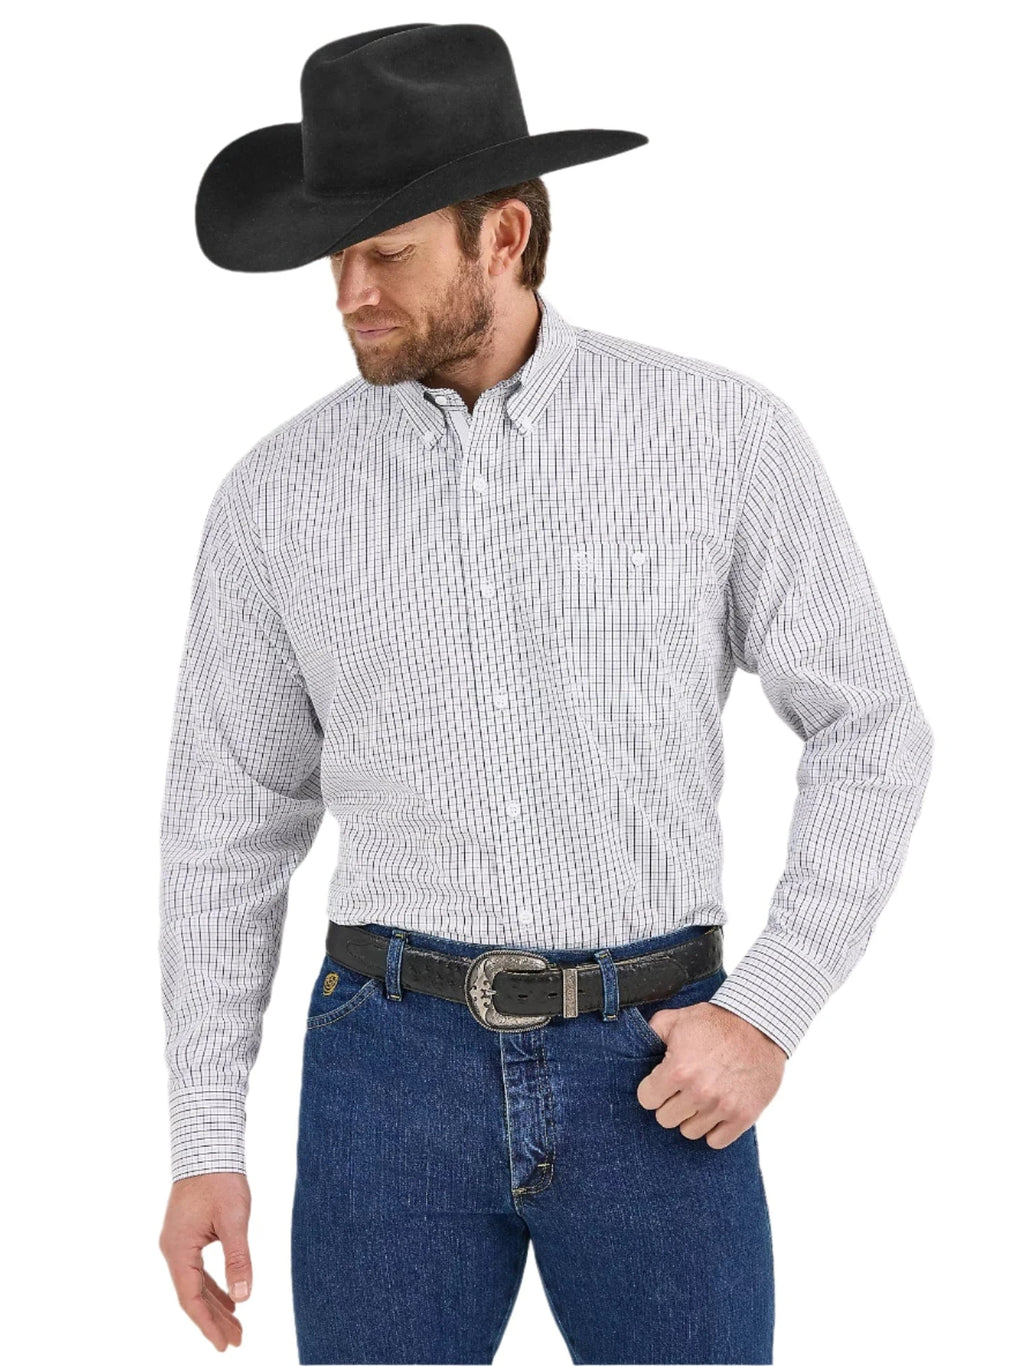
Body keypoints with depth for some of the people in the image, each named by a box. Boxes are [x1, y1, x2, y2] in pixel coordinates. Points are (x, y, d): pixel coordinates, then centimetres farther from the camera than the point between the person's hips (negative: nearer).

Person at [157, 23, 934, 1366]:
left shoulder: (725, 437, -5)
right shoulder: (278, 495, 1)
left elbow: (869, 732, 2)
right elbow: (228, 818, 8)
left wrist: (769, 1014, -9)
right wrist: (204, 1141, 5)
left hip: (651, 1073, -1)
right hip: (393, 1070, 1)